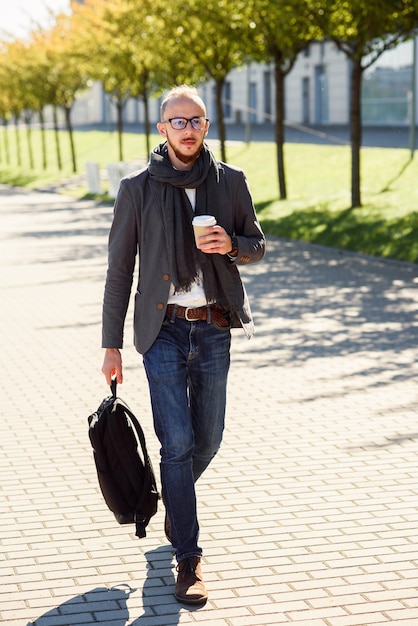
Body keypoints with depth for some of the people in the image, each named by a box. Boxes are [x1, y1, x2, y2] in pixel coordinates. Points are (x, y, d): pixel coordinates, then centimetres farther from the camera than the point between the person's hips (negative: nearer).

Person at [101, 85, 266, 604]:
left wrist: (231, 244, -12)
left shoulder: (231, 182, 4)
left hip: (214, 328, 3)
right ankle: (188, 559, 1)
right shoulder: (138, 189, -2)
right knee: (178, 442, -6)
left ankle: (174, 500, 43)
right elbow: (119, 269, 1)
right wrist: (112, 345, 0)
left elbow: (257, 246, 13)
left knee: (208, 438, 11)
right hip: (164, 329, -3)